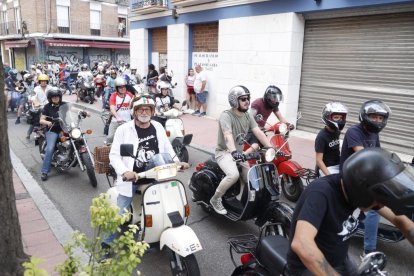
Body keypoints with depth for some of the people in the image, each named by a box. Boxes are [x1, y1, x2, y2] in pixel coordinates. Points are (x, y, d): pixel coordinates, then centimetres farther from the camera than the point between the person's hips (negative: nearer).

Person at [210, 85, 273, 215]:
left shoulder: (247, 116, 4)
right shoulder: (226, 116, -18)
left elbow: (258, 133, -5)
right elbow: (227, 135, -35)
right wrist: (233, 151, -53)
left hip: (240, 153, 7)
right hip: (224, 152, -7)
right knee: (234, 175, -32)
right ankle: (215, 199, -10)